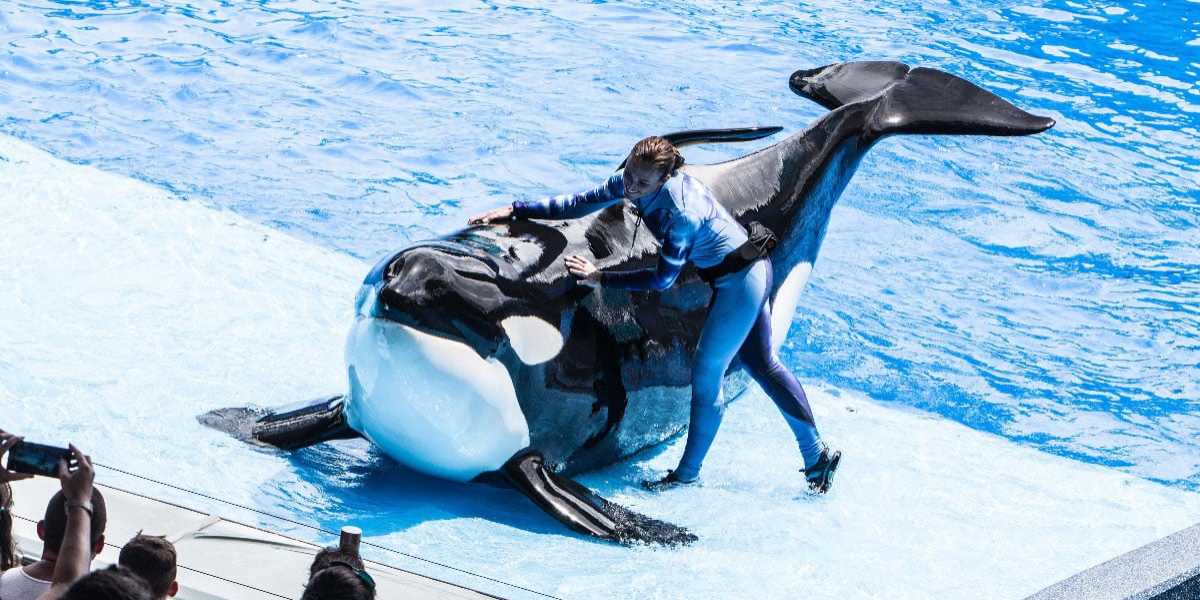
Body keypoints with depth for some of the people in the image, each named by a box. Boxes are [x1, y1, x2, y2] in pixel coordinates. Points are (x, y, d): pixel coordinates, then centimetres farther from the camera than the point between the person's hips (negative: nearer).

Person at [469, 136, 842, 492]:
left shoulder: (678, 213, -33)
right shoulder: (632, 180, -10)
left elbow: (662, 279, -22)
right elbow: (582, 203, -2)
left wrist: (601, 278, -18)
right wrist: (514, 210, -5)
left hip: (739, 282, -10)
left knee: (706, 376, 1)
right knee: (763, 366, 18)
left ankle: (688, 472, 16)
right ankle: (817, 455, 27)